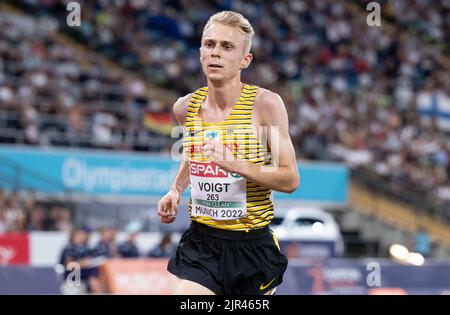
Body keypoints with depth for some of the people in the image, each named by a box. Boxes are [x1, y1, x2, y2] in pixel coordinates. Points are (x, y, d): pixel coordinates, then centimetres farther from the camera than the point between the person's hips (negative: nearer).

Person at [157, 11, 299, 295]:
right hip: (201, 243, 3)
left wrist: (237, 165, -26)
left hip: (253, 246, -2)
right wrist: (176, 190, 6)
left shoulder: (266, 104, -11)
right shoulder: (185, 107, 3)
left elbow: (291, 180, -13)